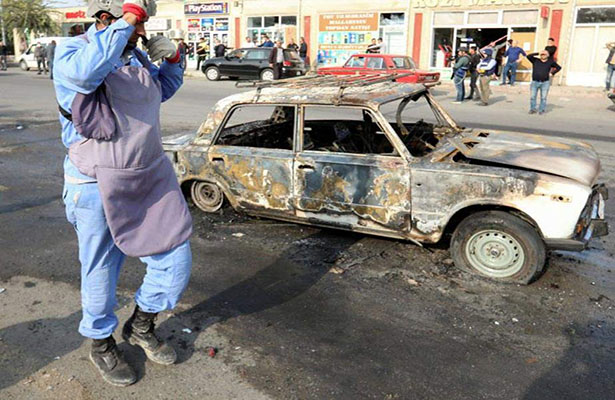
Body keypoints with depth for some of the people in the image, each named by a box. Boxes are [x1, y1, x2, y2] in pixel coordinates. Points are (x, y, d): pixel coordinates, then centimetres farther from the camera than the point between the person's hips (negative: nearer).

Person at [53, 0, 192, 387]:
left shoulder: (137, 56, 8)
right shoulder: (72, 50, -11)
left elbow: (165, 88, 27)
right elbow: (85, 72, -37)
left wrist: (172, 58, 6)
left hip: (150, 179, 6)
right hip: (98, 188, -6)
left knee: (176, 263, 7)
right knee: (101, 275, 11)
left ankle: (141, 326, 33)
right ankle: (101, 344, 37)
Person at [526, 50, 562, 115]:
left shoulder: (550, 62, 8)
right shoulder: (535, 60, 6)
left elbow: (559, 67, 18)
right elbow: (528, 56, -8)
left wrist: (552, 73, 6)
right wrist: (538, 54, -3)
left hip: (545, 83, 0)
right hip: (535, 82, 0)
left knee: (543, 98, -1)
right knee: (532, 97, -2)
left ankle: (542, 110, 7)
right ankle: (532, 109, 9)